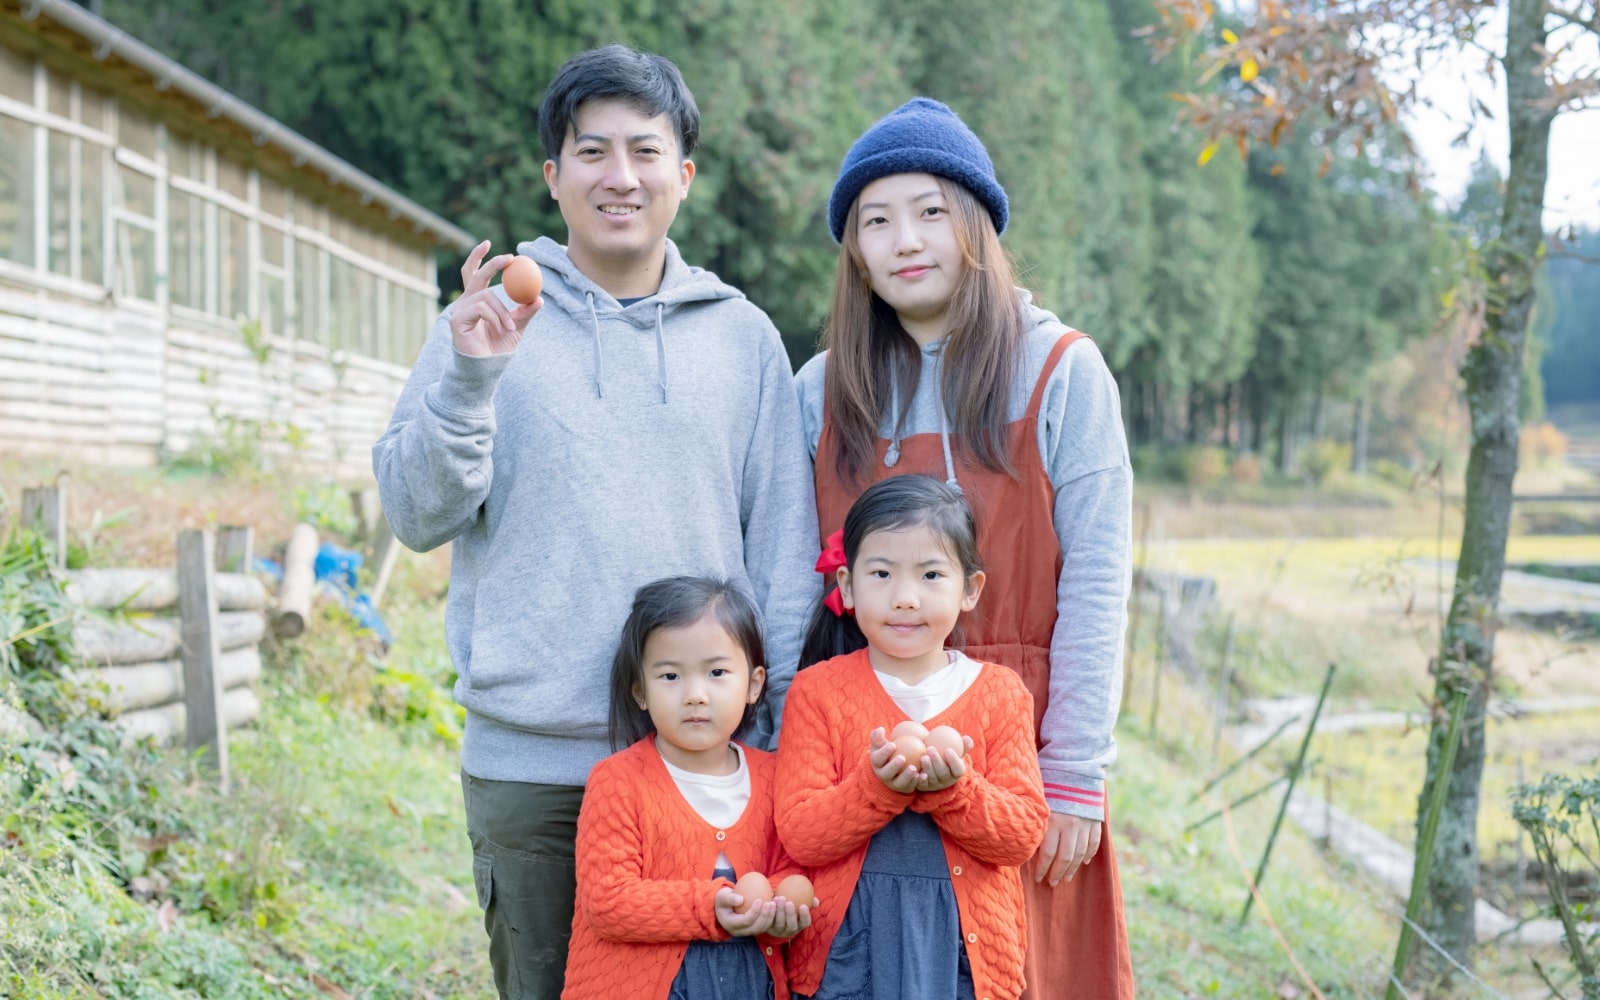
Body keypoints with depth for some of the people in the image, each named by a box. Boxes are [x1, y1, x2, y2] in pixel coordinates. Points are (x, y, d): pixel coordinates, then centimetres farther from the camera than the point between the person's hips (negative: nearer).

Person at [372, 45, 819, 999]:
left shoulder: (742, 336, 8)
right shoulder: (491, 320, 5)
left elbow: (785, 548, 9)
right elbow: (416, 513, -1)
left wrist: (786, 731, 4)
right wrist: (469, 378, -16)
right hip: (529, 760, -1)